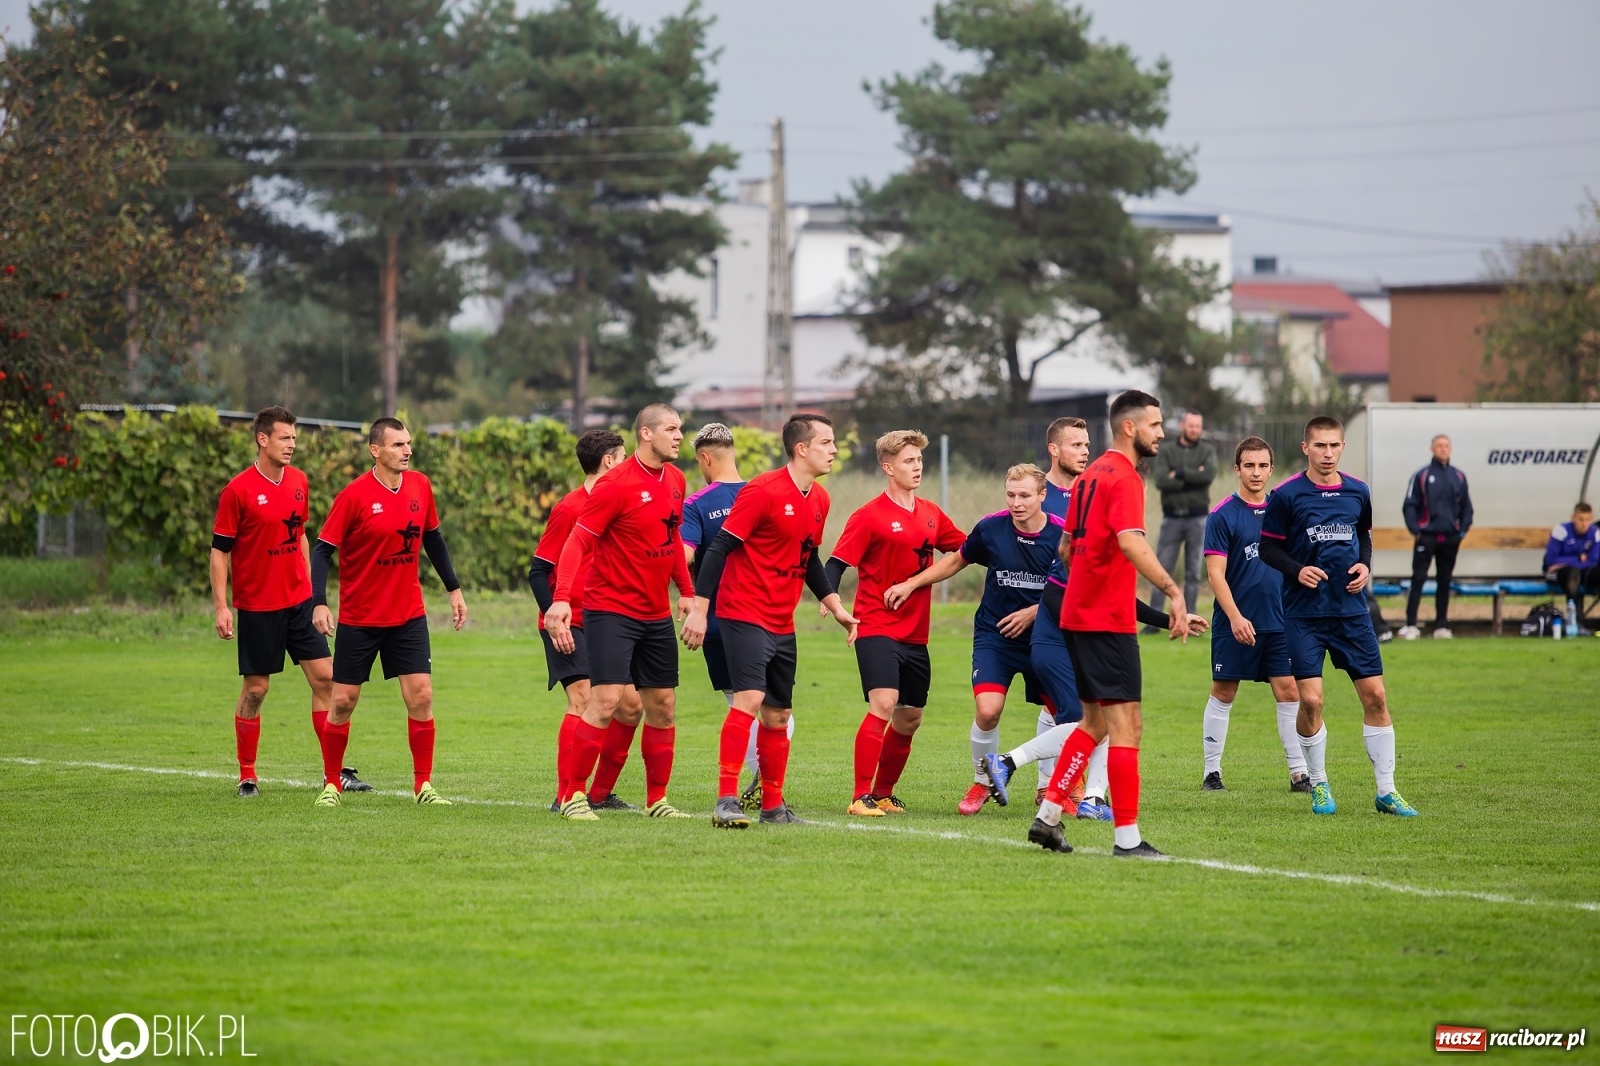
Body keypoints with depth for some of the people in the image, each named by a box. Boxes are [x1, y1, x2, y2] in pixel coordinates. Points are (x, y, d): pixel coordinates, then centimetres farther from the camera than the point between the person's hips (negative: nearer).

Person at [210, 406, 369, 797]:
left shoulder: (298, 482, 6)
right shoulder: (237, 492, -11)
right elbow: (219, 550, -9)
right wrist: (221, 607, -13)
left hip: (298, 601, 5)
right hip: (257, 607, -5)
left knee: (325, 677, -1)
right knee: (255, 690, 1)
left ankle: (336, 770, 4)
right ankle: (247, 776, 13)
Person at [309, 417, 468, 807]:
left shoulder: (420, 487, 0)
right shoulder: (354, 496, -14)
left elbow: (433, 539, 14)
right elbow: (322, 551, -13)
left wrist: (453, 589, 15)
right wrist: (319, 603, -24)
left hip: (408, 615, 3)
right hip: (358, 618, -3)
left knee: (420, 696, -5)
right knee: (343, 702, 3)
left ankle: (423, 785, 4)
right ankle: (331, 784, 19)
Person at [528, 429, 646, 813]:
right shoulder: (568, 509, -12)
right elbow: (538, 572, -13)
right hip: (569, 625, -8)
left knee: (631, 706, 6)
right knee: (584, 699, -20)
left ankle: (601, 794, 17)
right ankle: (565, 797, -17)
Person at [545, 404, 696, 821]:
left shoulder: (675, 481, 7)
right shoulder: (616, 485, -16)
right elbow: (577, 542, -17)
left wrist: (687, 592, 15)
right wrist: (561, 599, -28)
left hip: (656, 614, 7)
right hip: (611, 609, -7)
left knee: (663, 706, 8)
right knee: (606, 700, -15)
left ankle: (656, 799, 18)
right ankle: (573, 796, -7)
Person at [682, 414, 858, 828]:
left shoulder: (819, 500, 10)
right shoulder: (763, 491, -15)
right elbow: (720, 548, -15)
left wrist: (835, 607, 18)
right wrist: (699, 609, -18)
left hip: (783, 623, 8)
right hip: (744, 615, -8)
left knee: (778, 716, 10)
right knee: (750, 700, -20)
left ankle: (772, 805, 19)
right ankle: (726, 801, -22)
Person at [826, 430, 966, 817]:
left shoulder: (930, 514, 11)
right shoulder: (870, 516, -8)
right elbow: (837, 563, -11)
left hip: (915, 634, 7)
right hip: (877, 627, -7)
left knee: (910, 718, 12)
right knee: (883, 705, -21)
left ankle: (884, 793, 27)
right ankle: (861, 797, -18)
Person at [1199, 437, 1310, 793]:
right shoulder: (1222, 515, -6)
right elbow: (1215, 573, -10)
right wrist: (1236, 617, -19)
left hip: (1279, 622, 4)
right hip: (1234, 625, -4)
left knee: (1289, 692, -1)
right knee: (1223, 694, 4)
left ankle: (1299, 773, 1)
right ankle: (1211, 771, 13)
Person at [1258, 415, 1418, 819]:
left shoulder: (1357, 492, 6)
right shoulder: (1286, 495, -6)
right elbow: (1268, 547, -1)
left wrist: (1365, 565, 1)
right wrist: (1297, 570, -17)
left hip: (1351, 610, 3)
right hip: (1304, 614, -3)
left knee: (1375, 696, -1)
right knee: (1310, 699, -9)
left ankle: (1386, 790, 8)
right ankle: (1319, 785, 12)